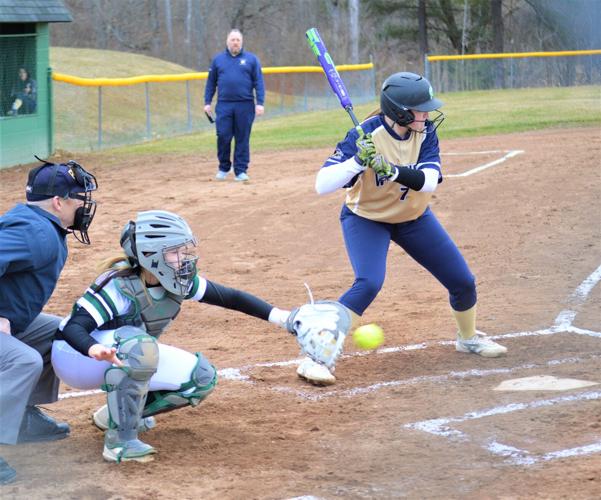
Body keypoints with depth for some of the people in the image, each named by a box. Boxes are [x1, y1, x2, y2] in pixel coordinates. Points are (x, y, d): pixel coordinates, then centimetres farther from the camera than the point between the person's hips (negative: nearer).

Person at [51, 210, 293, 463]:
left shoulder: (178, 283, -10)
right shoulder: (119, 285, -29)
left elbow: (230, 298, -5)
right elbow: (73, 327, -37)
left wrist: (278, 316, -16)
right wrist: (95, 349, -59)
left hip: (130, 356, 8)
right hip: (79, 356, -8)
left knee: (202, 378, -2)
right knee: (140, 344, -37)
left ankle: (117, 413, 8)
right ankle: (120, 440, -31)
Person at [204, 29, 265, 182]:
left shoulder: (251, 59, 7)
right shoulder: (218, 59, 12)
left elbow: (259, 82, 3)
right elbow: (211, 82, 14)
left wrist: (260, 103, -6)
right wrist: (207, 102, 6)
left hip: (245, 105, -1)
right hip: (224, 105, 1)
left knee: (242, 139, 1)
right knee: (223, 137, -3)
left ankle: (241, 171, 8)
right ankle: (224, 168, 13)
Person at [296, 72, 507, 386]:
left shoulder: (425, 132, -16)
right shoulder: (365, 136, -29)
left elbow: (428, 181, -31)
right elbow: (321, 186, -35)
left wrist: (391, 170, -47)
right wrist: (357, 161, -49)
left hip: (414, 218, 5)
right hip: (366, 218, -5)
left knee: (463, 281, 7)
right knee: (368, 283, -30)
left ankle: (468, 338, 39)